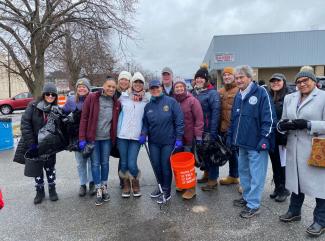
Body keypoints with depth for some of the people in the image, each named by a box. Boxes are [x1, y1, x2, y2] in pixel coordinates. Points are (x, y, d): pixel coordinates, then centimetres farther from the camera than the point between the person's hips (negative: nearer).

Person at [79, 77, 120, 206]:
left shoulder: (116, 103, 0)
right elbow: (84, 118, -8)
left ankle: (104, 187, 29)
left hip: (107, 138, 3)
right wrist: (82, 138, -11)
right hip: (93, 138, -2)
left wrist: (114, 138, 6)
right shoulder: (92, 98, -8)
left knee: (105, 163, 13)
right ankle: (98, 190, 17)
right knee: (95, 164, 4)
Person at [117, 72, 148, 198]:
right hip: (122, 135, 1)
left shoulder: (146, 101, 7)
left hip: (136, 137, -1)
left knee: (132, 164, -6)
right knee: (124, 163, 6)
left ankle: (135, 183, 21)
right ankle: (126, 185, 28)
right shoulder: (123, 97, 5)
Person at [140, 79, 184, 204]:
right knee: (156, 165, 12)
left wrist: (179, 138, -12)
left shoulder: (171, 102, -8)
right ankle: (161, 186, 37)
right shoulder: (148, 106, 5)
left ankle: (166, 192, 23)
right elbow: (145, 123, 10)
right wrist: (143, 134, -8)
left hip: (168, 142, -4)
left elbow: (179, 121, -9)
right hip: (153, 142, 4)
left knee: (166, 166, 5)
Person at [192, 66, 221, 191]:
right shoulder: (194, 92, 10)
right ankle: (207, 173, 36)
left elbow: (216, 113, -17)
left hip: (208, 129, -7)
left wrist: (212, 132, -21)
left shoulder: (212, 93, -12)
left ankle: (213, 180, 15)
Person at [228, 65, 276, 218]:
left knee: (256, 174, 1)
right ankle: (247, 196, 35)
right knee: (243, 170, 18)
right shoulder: (238, 95, 13)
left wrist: (264, 138, -18)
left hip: (256, 143, -8)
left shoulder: (261, 92, -10)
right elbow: (233, 118, 19)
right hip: (242, 142, 8)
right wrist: (230, 135, 16)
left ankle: (253, 205, 13)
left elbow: (269, 118, -14)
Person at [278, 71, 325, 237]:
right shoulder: (289, 98, 12)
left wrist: (308, 124, -21)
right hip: (294, 148, 5)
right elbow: (282, 122, 15)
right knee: (296, 179, 17)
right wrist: (282, 125, -7)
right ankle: (294, 211, 34)